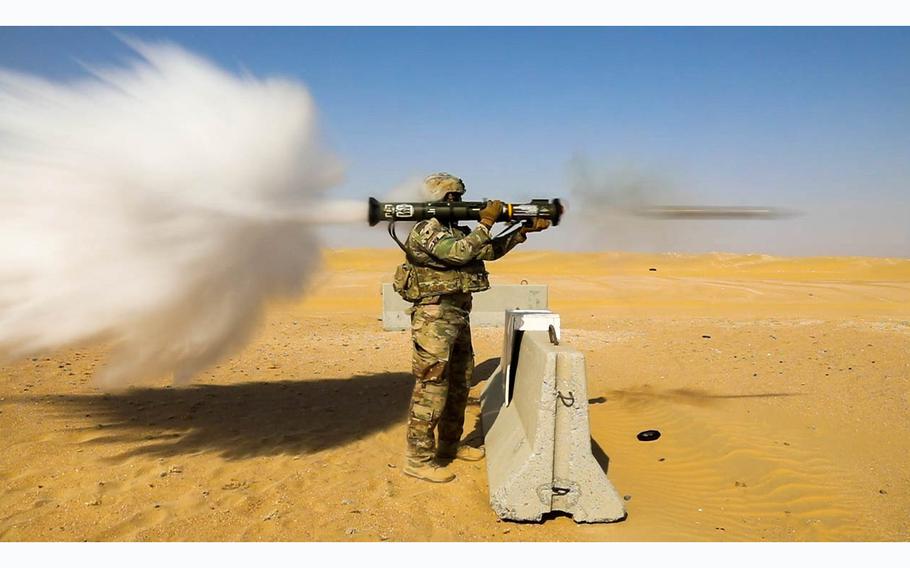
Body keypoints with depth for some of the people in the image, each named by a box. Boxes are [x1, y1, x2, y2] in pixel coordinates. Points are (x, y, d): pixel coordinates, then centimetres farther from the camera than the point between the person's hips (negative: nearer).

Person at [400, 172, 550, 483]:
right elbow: (460, 253, -25)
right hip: (434, 317, -10)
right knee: (431, 387, -7)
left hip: (458, 317, 10)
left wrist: (524, 230, 10)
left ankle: (449, 445, 31)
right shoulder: (425, 231, -12)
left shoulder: (455, 230, 16)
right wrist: (486, 222, -17)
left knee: (460, 383, 17)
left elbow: (490, 250, 17)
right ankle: (419, 460, 1)